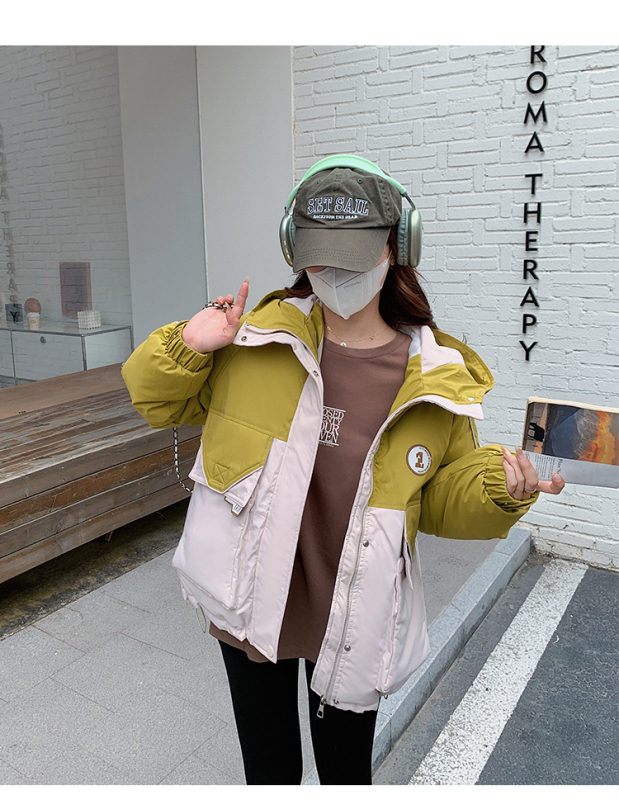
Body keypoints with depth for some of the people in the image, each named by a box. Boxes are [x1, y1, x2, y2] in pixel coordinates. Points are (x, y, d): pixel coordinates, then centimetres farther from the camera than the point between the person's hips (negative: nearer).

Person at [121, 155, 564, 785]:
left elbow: (443, 498, 0)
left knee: (346, 769, 25)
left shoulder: (436, 377, -11)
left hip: (354, 617, 0)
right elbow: (160, 401, 2)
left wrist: (498, 489, -20)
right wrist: (188, 348, -17)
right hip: (250, 602, 1)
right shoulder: (255, 339, -11)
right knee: (269, 766, 25)